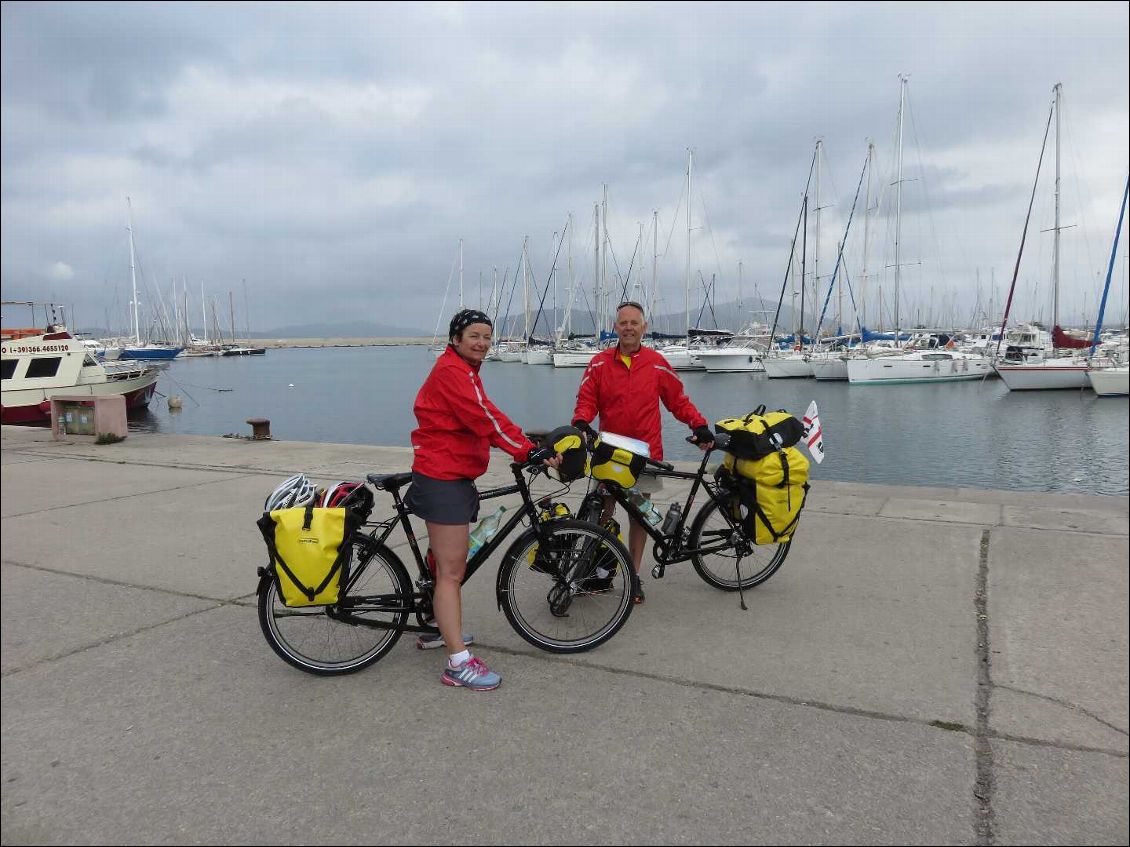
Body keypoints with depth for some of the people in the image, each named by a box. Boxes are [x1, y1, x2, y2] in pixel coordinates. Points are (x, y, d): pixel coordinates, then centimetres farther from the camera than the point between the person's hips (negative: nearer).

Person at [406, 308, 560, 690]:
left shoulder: (464, 372, 17)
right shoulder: (451, 371, -16)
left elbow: (481, 423, 11)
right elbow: (486, 419, -26)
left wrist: (525, 451, 0)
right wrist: (530, 451, -30)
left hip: (452, 477, 11)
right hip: (443, 481, -11)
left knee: (448, 565, 23)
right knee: (452, 571, -9)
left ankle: (438, 629, 40)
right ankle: (459, 663, -5)